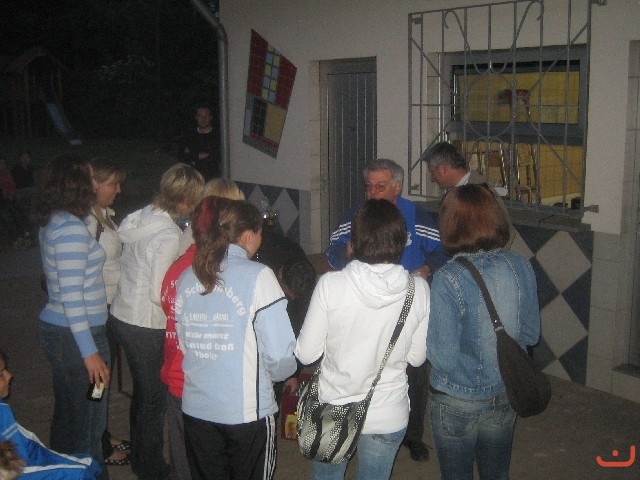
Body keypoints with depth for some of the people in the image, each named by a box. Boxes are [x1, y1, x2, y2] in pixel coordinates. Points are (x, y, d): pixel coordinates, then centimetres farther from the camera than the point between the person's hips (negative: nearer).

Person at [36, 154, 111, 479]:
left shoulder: (51, 223, 9)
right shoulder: (71, 228, -20)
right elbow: (71, 296, -23)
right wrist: (90, 352, -21)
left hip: (54, 328, 10)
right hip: (76, 335, -10)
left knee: (66, 413, 21)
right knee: (88, 421, 3)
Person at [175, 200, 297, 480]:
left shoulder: (187, 278, 1)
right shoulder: (258, 277, -14)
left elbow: (184, 342, 6)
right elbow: (280, 352, -17)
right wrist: (280, 374, 4)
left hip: (196, 407, 5)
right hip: (247, 411, -5)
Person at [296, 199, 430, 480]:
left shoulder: (330, 284, -19)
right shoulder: (419, 289, -14)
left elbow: (305, 354, -11)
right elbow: (417, 357, -2)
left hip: (333, 409, -1)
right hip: (388, 415, 1)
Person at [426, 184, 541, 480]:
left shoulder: (448, 280, -25)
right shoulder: (521, 268, -10)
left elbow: (443, 358, -22)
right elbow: (530, 334, 1)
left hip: (458, 402, -4)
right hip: (506, 395, 5)